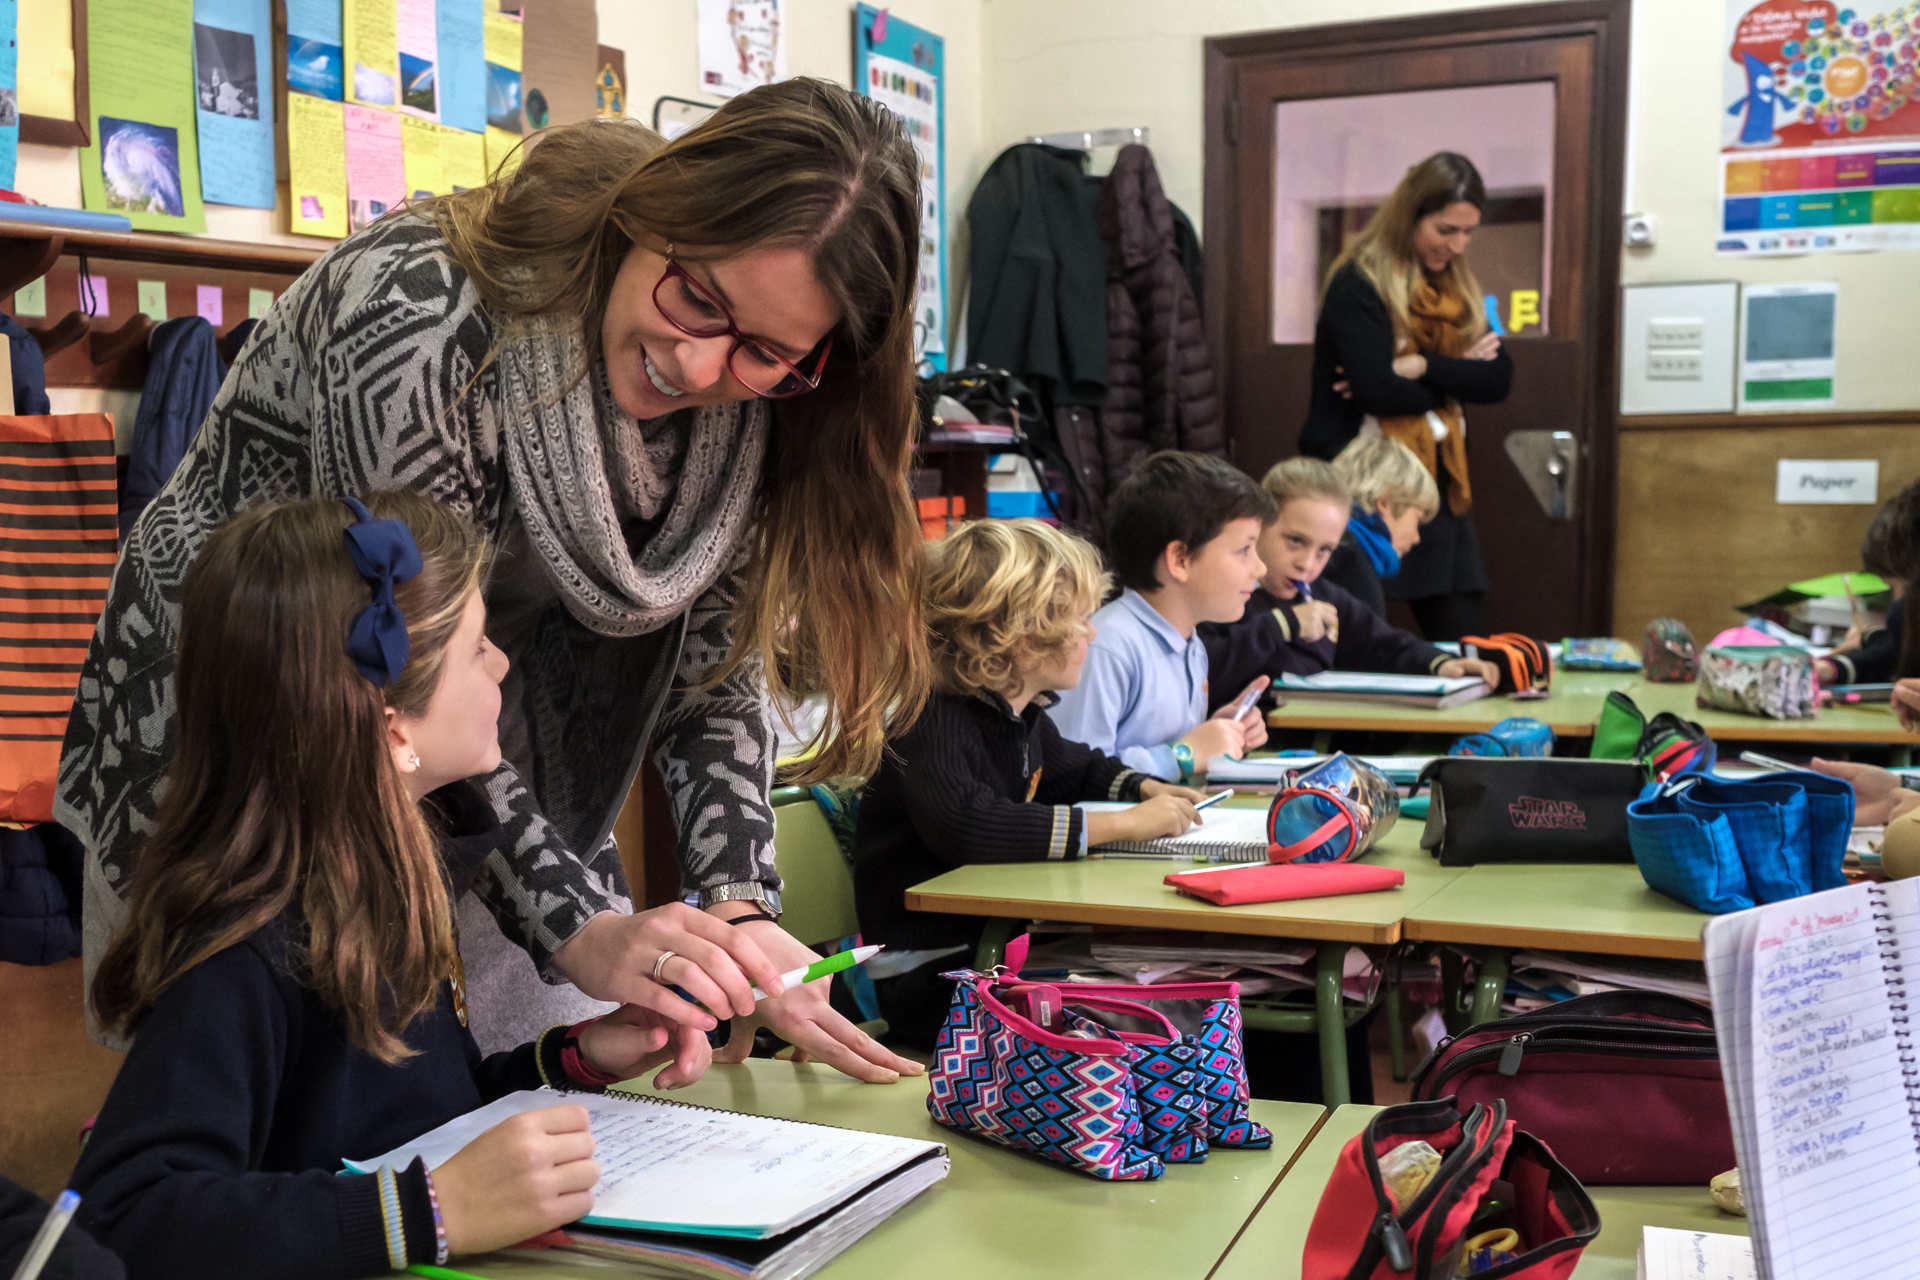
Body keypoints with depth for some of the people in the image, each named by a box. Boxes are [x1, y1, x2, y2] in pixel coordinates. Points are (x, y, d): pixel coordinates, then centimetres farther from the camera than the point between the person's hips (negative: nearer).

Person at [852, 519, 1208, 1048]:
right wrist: (1122, 824, -36)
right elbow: (967, 827, -41)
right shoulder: (933, 725, -21)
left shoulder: (1023, 715, 10)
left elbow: (1074, 768, 33)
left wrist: (1145, 788, 11)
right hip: (929, 975, -9)